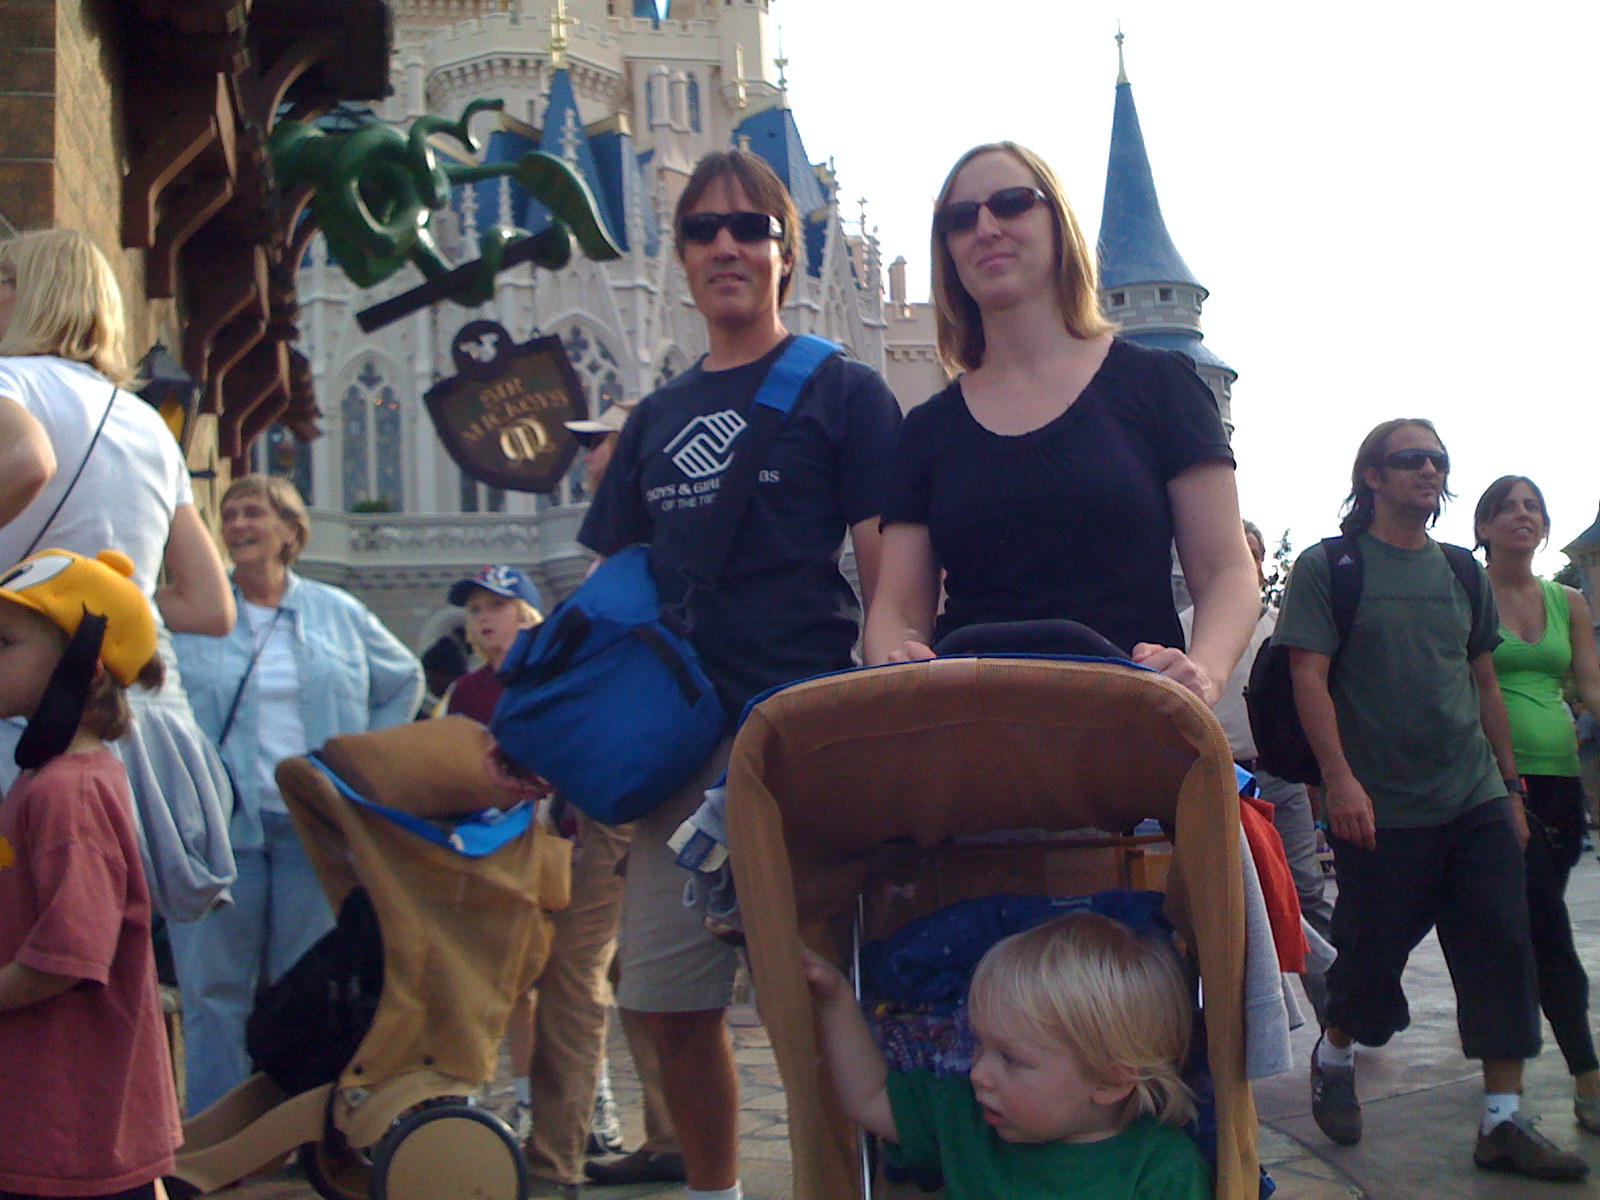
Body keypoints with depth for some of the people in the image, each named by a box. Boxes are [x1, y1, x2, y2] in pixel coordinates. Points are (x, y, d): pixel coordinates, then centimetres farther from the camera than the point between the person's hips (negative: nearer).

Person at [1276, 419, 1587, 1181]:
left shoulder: (1463, 574, 13)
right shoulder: (1328, 567, -3)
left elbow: (1485, 685, 17)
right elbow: (1309, 677, -10)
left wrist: (1511, 786, 13)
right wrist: (1339, 779, -19)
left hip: (1477, 803, 5)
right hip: (1381, 808, -5)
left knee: (1503, 954, -1)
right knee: (1373, 953, 4)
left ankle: (1503, 1122, 6)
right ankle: (1334, 1057, 32)